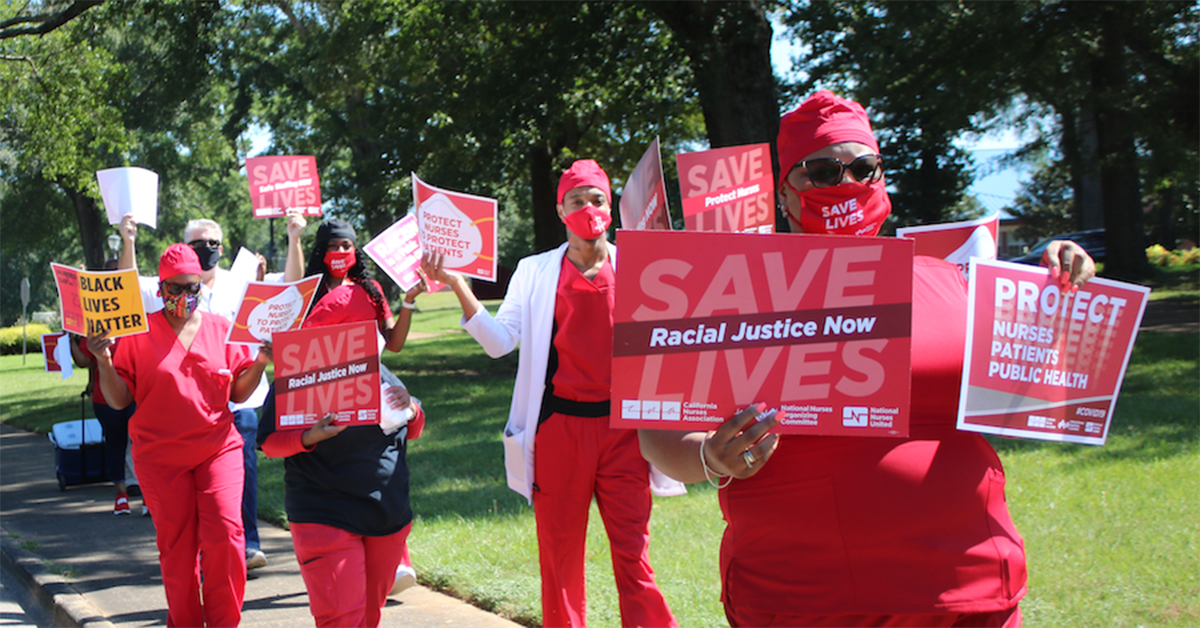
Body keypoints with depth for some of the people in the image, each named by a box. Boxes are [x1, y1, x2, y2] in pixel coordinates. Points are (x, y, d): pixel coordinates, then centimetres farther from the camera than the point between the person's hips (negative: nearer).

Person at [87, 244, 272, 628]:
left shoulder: (221, 329, 7)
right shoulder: (138, 333, 1)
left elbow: (238, 393, 9)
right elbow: (119, 399, 1)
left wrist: (260, 363, -7)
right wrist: (104, 361, -14)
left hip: (218, 448, 1)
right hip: (161, 456, -1)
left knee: (225, 532, -13)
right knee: (176, 544, 4)